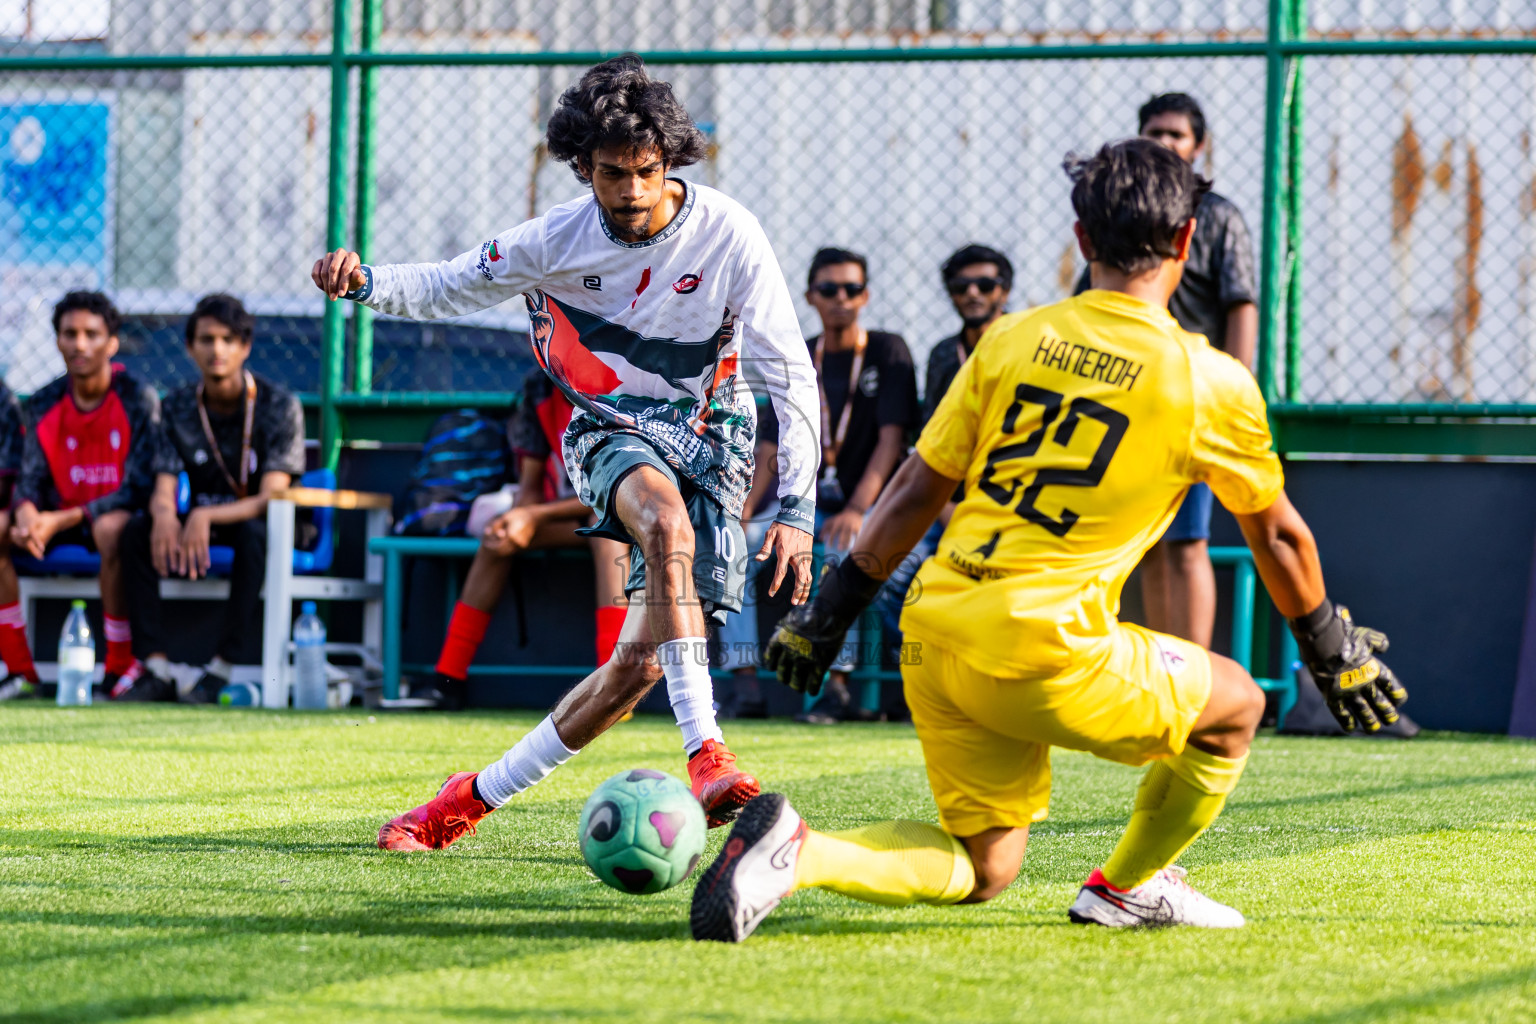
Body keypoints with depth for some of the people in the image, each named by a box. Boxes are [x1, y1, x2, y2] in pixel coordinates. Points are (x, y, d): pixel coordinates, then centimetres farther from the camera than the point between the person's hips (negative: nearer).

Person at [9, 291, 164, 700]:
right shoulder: (43, 405, 4)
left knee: (110, 528, -40)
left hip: (117, 516, -5)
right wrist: (27, 516, -25)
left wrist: (61, 520, -25)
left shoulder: (138, 399, -10)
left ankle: (120, 669, -28)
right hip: (62, 521, 5)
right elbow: (30, 480, 2)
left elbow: (138, 486, -16)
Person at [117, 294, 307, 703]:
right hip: (200, 525, 4)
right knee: (138, 528, -23)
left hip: (267, 528, -4)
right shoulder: (178, 407, 0)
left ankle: (222, 668, -37)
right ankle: (156, 667, -28)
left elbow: (271, 498, -21)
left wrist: (207, 518, -39)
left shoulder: (280, 405, -13)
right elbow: (163, 489, -5)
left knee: (254, 532, -38)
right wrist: (164, 513, -33)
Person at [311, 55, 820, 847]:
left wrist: (795, 509, -20)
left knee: (639, 664, -10)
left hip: (706, 438, 0)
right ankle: (705, 753, -43)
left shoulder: (726, 234, -15)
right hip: (612, 433, 0)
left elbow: (791, 376, -13)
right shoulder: (556, 240, -10)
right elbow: (446, 288, 4)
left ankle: (475, 799, 8)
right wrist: (364, 282, -19)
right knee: (666, 520, -38)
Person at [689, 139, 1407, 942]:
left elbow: (916, 491, 11)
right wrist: (1332, 649, 29)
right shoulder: (1211, 384, -2)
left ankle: (796, 852, -6)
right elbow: (1277, 536, 13)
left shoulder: (1012, 339, 7)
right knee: (1236, 706, 19)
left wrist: (832, 610, 20)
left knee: (982, 870, 17)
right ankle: (1129, 888, 30)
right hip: (1045, 650, -5)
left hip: (934, 631, 5)